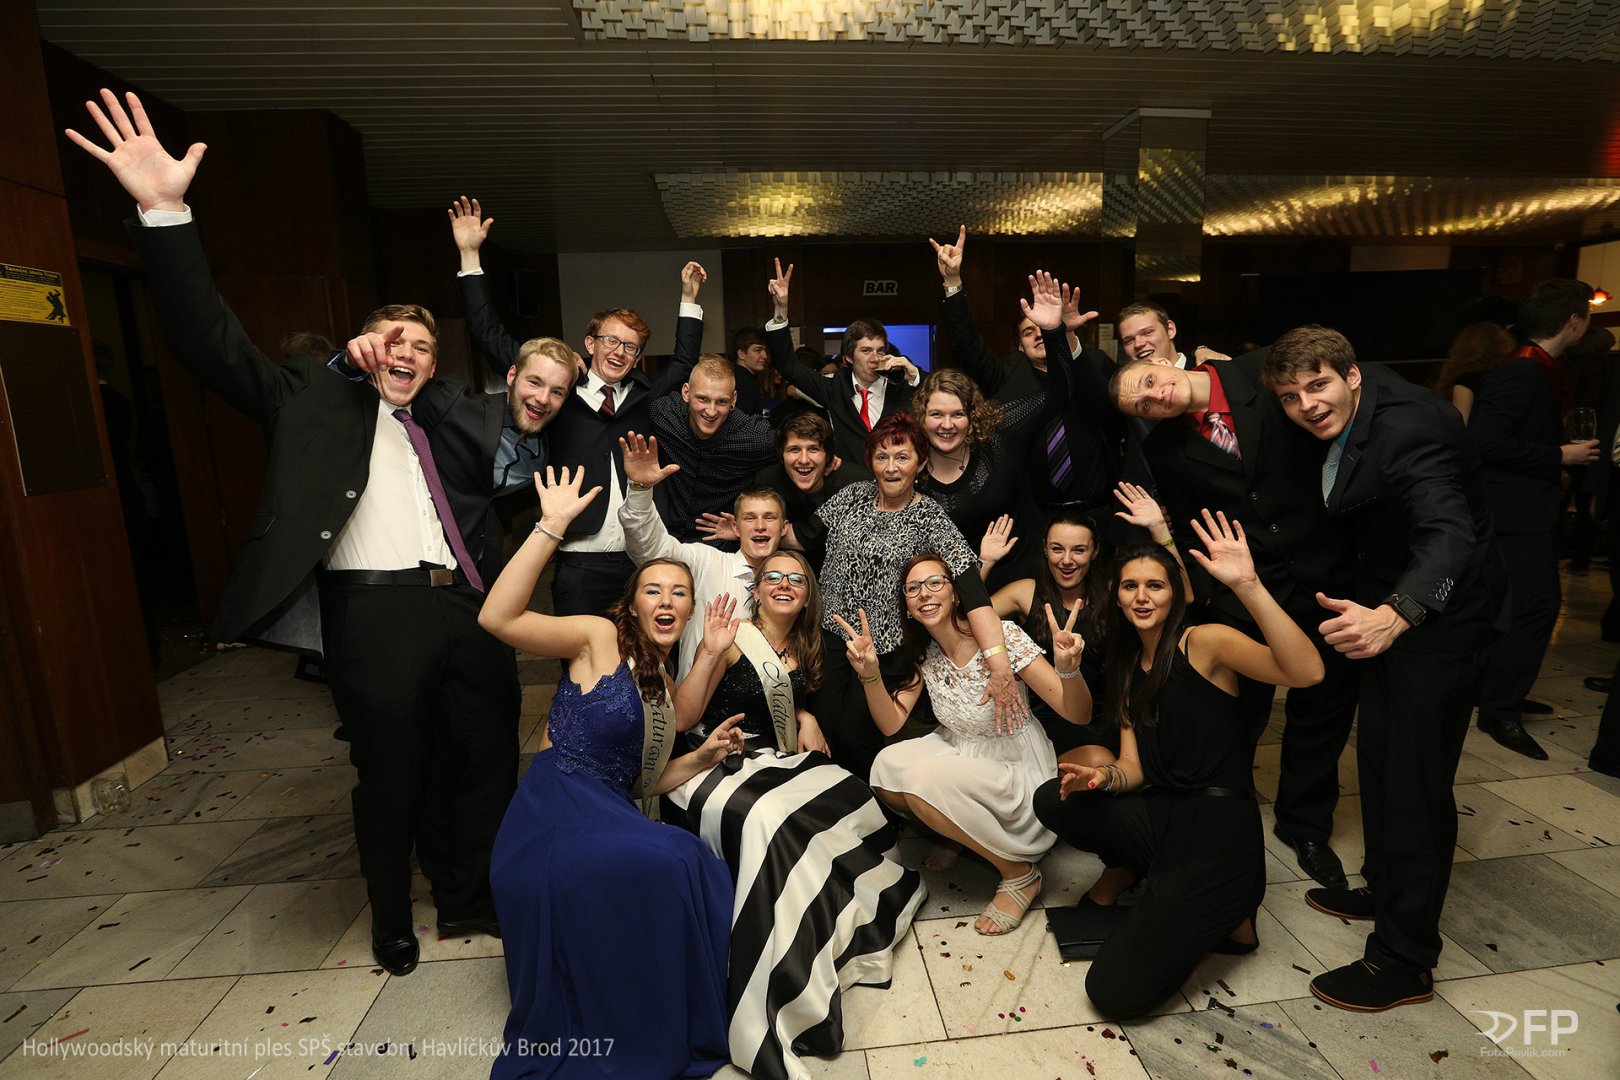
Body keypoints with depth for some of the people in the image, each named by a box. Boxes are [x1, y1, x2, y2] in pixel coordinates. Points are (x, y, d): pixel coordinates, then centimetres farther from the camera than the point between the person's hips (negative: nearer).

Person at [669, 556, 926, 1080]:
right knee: (767, 818, -33)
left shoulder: (805, 649, 9)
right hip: (720, 764, -6)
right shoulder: (734, 638, -9)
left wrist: (806, 717, 4)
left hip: (778, 761, 6)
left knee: (848, 795, -20)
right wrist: (709, 654, -24)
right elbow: (680, 719, -12)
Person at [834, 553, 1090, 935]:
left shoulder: (1003, 635, -20)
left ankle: (1020, 874, -6)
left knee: (924, 779, -30)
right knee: (885, 767, -21)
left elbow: (1078, 716, -20)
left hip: (1017, 764, -5)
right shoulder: (922, 651, -3)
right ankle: (959, 835, 10)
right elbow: (891, 724, -6)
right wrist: (870, 672, -22)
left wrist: (1068, 669, -42)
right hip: (960, 752, 5)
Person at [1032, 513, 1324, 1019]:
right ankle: (1164, 887, 8)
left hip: (1219, 831, -8)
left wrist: (1248, 585, -37)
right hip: (1162, 815, 8)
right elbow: (1134, 770, 10)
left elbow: (1306, 671, -29)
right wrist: (1103, 776, -13)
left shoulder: (1204, 642, -10)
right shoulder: (1129, 667, 12)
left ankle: (1224, 917, 11)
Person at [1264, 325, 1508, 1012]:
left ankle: (1403, 960, 9)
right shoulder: (1345, 417, -3)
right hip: (1387, 598, 10)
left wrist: (1394, 615, -57)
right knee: (1377, 753, 20)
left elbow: (1450, 534, -42)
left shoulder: (1408, 429, -29)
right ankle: (1384, 888, 40)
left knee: (1416, 781, -5)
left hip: (1438, 611, -9)